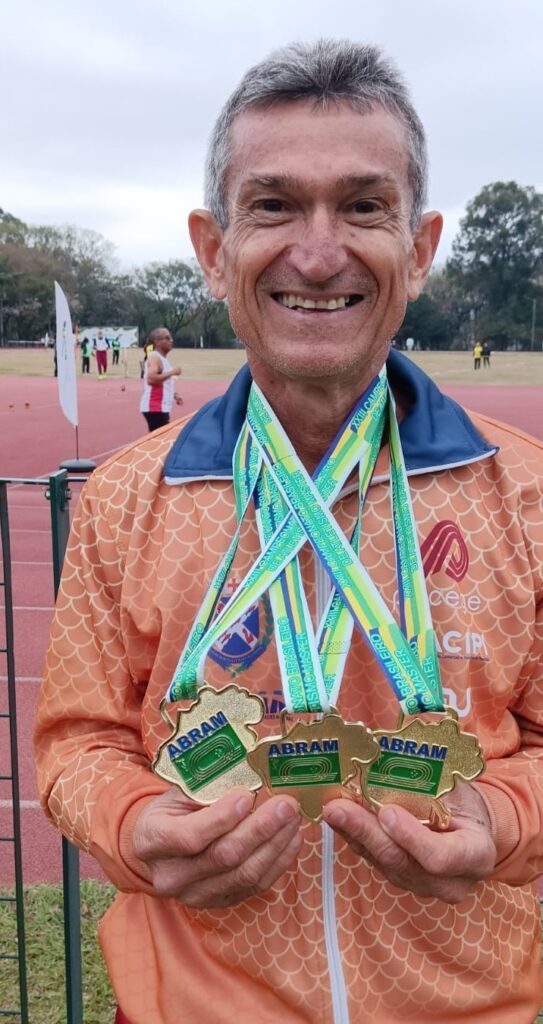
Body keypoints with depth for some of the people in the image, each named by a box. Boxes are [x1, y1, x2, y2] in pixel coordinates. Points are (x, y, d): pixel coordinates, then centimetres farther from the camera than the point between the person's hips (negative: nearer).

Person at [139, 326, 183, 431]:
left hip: (162, 407, 10)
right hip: (154, 408, -10)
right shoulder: (154, 357, -13)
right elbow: (151, 379, -30)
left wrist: (174, 395, 13)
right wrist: (172, 372, -23)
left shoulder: (163, 358, 17)